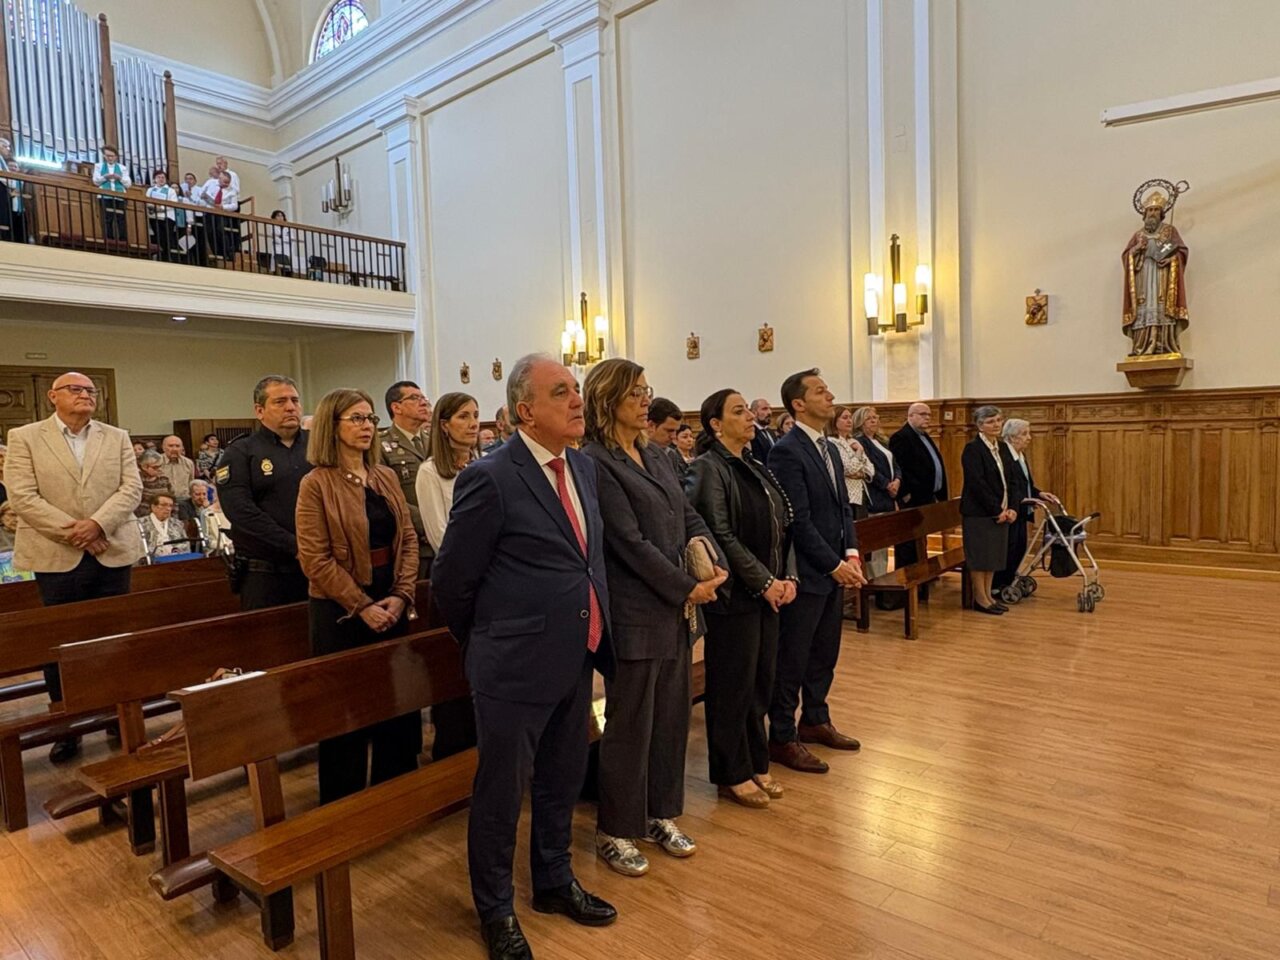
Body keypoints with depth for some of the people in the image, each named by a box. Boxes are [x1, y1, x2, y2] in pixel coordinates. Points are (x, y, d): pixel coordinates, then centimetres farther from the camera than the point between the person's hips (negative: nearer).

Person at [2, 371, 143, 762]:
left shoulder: (117, 437, 9)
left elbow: (132, 488, -1)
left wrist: (97, 524, -16)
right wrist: (72, 532, -14)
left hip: (112, 552, 2)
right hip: (56, 557, -2)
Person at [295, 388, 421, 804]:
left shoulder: (387, 477, 8)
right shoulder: (316, 484, -8)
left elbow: (408, 539, 6)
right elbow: (315, 559, -12)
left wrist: (401, 596, -6)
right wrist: (361, 606, -15)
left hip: (391, 607, 5)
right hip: (341, 611, -5)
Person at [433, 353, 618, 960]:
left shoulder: (583, 466, 5)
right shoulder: (491, 478, -18)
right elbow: (450, 579, -9)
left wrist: (591, 641, 15)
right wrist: (486, 644, 4)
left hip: (577, 660, 7)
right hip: (517, 665, -7)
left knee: (562, 783, 23)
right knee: (501, 793, 12)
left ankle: (554, 882, 46)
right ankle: (495, 909, 35)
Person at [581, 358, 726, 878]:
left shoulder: (655, 457, 11)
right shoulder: (595, 462, -14)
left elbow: (689, 517, 11)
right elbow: (630, 541, -18)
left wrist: (716, 564, -6)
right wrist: (687, 587, -14)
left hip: (676, 611, 8)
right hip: (635, 614, -8)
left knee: (672, 717, 16)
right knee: (629, 725, 5)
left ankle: (660, 814, 34)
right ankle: (614, 831, 23)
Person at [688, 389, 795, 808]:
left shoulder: (757, 468, 13)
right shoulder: (709, 468, -11)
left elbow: (783, 526, 12)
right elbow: (721, 535, -17)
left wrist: (787, 576, -1)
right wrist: (764, 582, -15)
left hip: (768, 593, 8)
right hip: (734, 596, -7)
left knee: (761, 683, 14)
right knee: (734, 686, 4)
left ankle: (755, 764, 29)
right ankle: (732, 776, 19)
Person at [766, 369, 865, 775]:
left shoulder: (830, 448, 13)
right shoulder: (786, 451, -16)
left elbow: (843, 506, 15)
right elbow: (799, 520, -19)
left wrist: (851, 553, 1)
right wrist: (835, 565, -16)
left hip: (835, 569, 9)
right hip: (805, 572, -8)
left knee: (825, 654, 18)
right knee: (792, 660, 3)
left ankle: (815, 720, 35)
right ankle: (782, 738, 16)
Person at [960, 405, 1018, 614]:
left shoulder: (1003, 448, 12)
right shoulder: (972, 449, -11)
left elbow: (1011, 480, 12)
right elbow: (977, 483, -17)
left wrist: (1011, 508, -1)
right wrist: (996, 510, -16)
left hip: (1000, 512, 7)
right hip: (979, 511, -7)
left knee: (994, 555, 11)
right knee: (979, 555, 0)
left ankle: (988, 595, 20)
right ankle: (980, 598, 9)